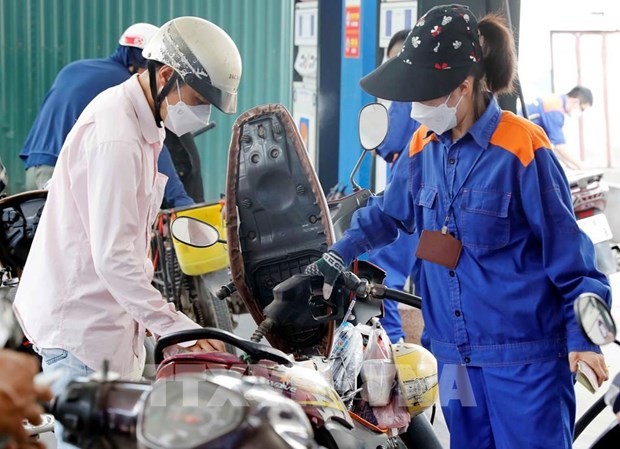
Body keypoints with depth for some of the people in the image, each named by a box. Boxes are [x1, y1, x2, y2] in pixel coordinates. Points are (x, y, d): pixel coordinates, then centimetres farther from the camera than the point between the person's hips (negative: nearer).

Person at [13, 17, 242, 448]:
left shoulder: (140, 121, 11)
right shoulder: (116, 138, -23)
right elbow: (113, 256, -28)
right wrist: (177, 326, -30)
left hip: (103, 312, 10)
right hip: (81, 320, -10)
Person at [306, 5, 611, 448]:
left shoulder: (521, 148, -12)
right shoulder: (424, 147, 7)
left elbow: (566, 247, -9)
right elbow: (389, 212, 24)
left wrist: (582, 335, -13)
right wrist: (336, 258, 12)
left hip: (524, 356, -6)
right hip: (455, 355, 7)